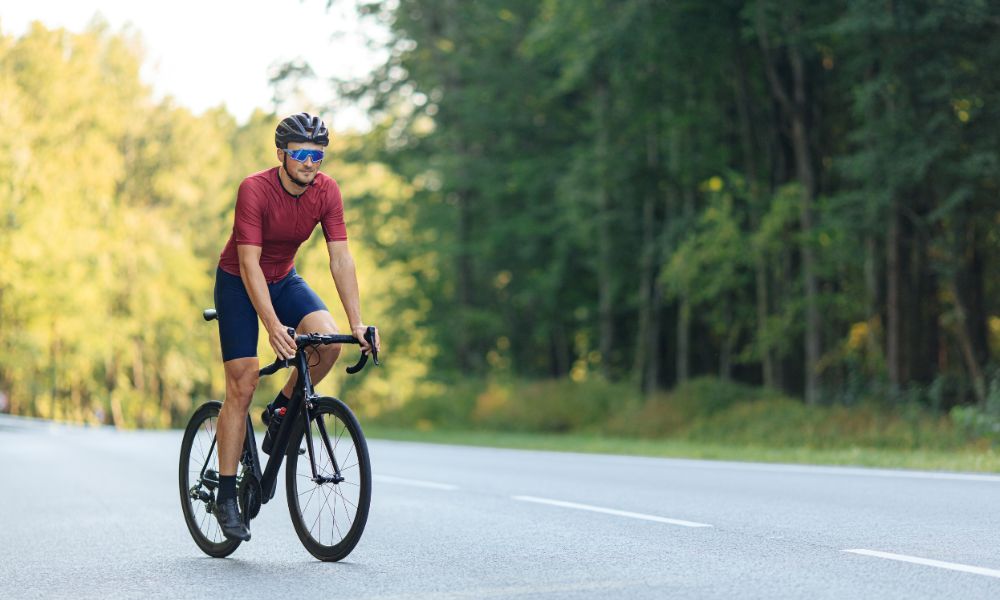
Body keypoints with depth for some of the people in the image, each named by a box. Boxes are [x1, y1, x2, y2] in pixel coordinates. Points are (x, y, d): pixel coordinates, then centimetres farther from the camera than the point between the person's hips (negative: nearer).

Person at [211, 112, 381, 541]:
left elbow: (340, 258, -14)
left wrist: (357, 323, -23)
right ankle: (226, 494, -3)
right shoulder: (254, 190, -27)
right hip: (238, 282, -4)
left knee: (328, 341, -23)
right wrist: (273, 326, -41)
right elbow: (249, 264, -31)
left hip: (283, 279, 4)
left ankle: (281, 410, 4)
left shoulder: (327, 192, -14)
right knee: (242, 385, -11)